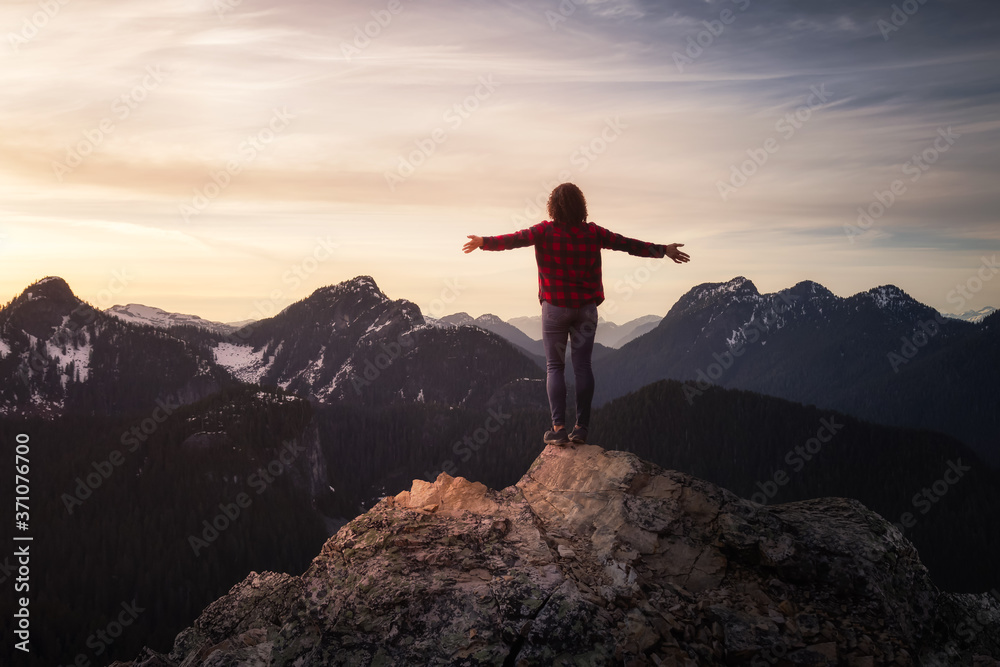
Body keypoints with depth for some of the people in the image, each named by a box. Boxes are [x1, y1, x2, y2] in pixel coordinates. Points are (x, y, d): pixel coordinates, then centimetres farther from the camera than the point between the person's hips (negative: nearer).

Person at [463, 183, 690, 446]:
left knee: (555, 366, 3)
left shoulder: (545, 231, -6)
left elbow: (515, 239, -13)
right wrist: (663, 250, 15)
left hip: (555, 306, -2)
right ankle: (581, 427, 5)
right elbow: (628, 244, 5)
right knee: (582, 365, 5)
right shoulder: (593, 233, 1)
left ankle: (558, 427, -3)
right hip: (586, 308, 2)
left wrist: (484, 242, -7)